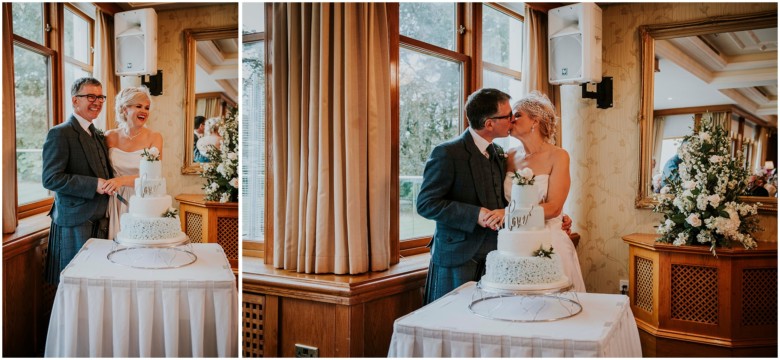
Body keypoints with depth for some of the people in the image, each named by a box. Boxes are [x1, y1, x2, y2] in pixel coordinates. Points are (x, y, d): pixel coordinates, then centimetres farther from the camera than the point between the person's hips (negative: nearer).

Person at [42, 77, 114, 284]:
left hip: (100, 223, 7)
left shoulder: (99, 136, 17)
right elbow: (50, 178, -17)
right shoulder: (60, 134, -9)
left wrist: (109, 184, 3)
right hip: (75, 224, -7)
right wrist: (94, 185, -21)